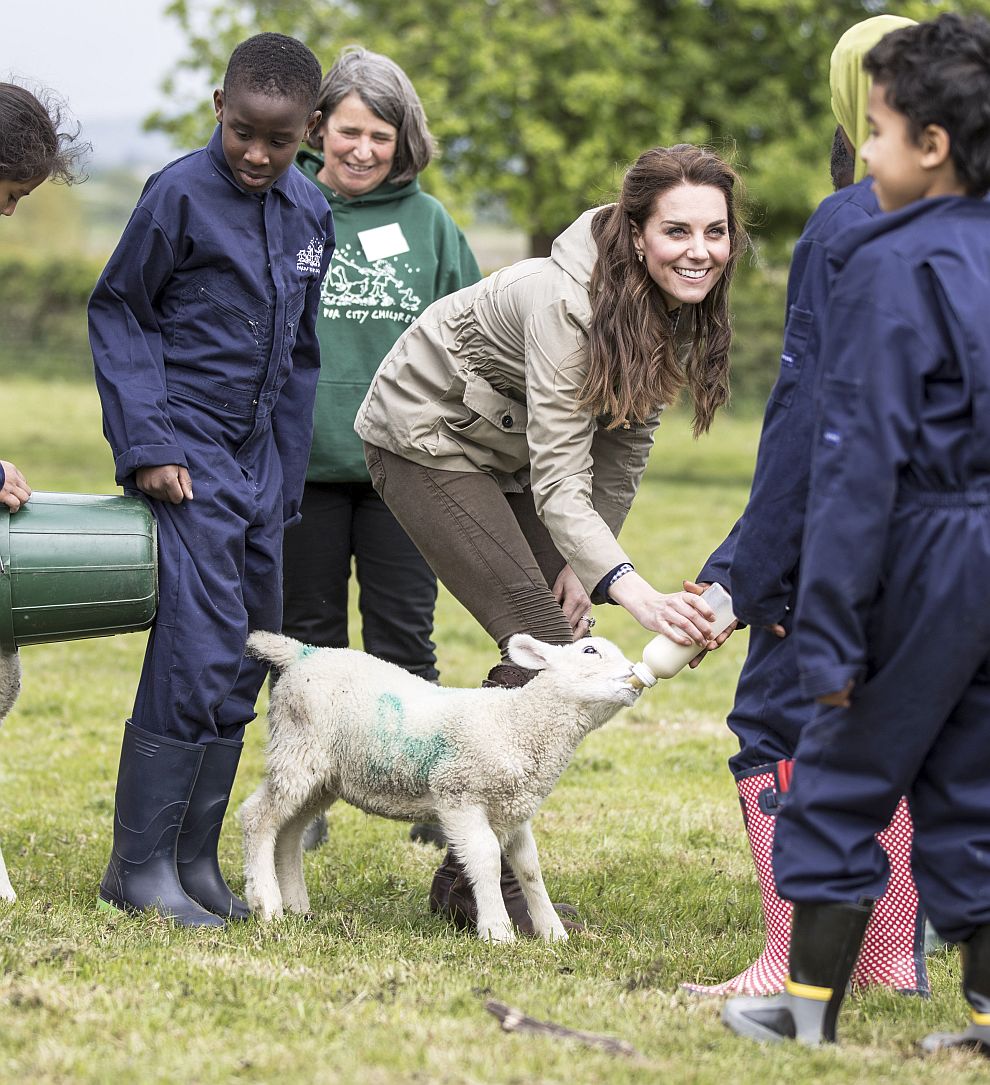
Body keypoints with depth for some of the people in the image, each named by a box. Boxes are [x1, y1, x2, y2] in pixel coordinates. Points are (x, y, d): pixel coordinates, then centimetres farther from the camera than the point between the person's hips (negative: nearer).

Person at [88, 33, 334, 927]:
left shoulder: (310, 213, 8)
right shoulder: (181, 194, -10)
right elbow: (117, 314, -6)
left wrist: (286, 479, 14)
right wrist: (146, 446, -14)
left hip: (260, 460, 7)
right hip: (188, 457, -7)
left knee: (247, 658, 7)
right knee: (198, 649, -13)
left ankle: (195, 859, 15)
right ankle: (139, 865, -6)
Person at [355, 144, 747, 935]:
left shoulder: (684, 310, -12)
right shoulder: (566, 302, -35)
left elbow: (626, 442, -1)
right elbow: (559, 481, -40)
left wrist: (583, 563, -7)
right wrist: (636, 593, -52)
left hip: (506, 450, 8)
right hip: (427, 437, -8)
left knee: (566, 648, 0)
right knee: (544, 645, -15)